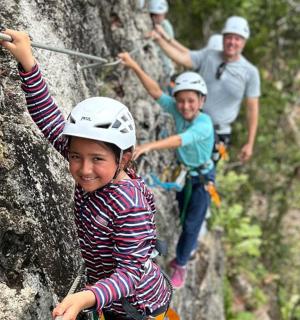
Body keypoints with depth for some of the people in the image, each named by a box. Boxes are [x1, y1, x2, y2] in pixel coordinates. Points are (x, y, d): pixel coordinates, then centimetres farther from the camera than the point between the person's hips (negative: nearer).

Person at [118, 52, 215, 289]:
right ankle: (190, 247, 45)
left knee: (192, 224, 6)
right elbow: (156, 92, -29)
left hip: (202, 178, -4)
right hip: (182, 173, 4)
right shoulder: (178, 111, -17)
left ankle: (181, 265, 25)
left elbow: (181, 139, -49)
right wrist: (135, 67, -43)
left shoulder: (204, 123, -32)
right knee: (182, 216, 19)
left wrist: (149, 146, -63)